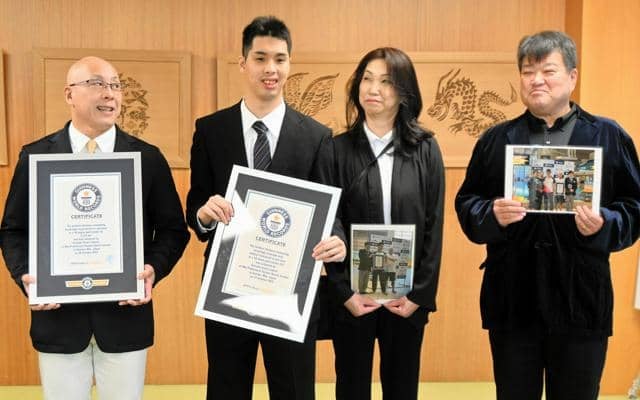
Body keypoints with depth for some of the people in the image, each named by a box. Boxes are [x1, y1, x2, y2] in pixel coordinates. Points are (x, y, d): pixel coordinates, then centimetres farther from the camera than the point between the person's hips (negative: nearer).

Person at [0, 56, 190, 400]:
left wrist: (154, 269, -15)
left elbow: (173, 228, 3)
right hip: (57, 313, 0)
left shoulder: (148, 158, 1)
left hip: (125, 312, 0)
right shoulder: (35, 156, 2)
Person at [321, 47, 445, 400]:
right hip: (353, 296, -1)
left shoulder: (425, 150, 1)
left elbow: (434, 226, 0)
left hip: (408, 297, 1)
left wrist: (420, 293, -5)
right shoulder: (338, 149, -2)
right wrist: (344, 292, -9)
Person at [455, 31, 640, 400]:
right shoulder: (496, 140, 8)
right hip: (511, 301, 1)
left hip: (581, 301, -1)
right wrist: (492, 215, -14)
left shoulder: (609, 136, 5)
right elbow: (466, 204, 7)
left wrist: (604, 224, -16)